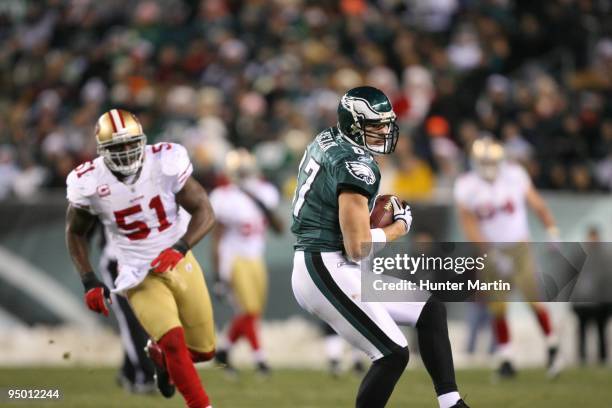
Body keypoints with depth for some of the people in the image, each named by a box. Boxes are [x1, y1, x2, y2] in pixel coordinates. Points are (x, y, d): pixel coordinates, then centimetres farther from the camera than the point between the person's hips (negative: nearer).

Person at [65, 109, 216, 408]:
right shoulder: (90, 183, -16)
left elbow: (204, 212, -13)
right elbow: (75, 232, 2)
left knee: (203, 350, 11)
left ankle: (159, 353, 44)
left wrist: (179, 248, -30)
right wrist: (89, 282, -5)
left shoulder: (164, 163, -18)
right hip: (139, 276, -2)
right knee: (174, 341, -23)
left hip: (179, 262, 2)